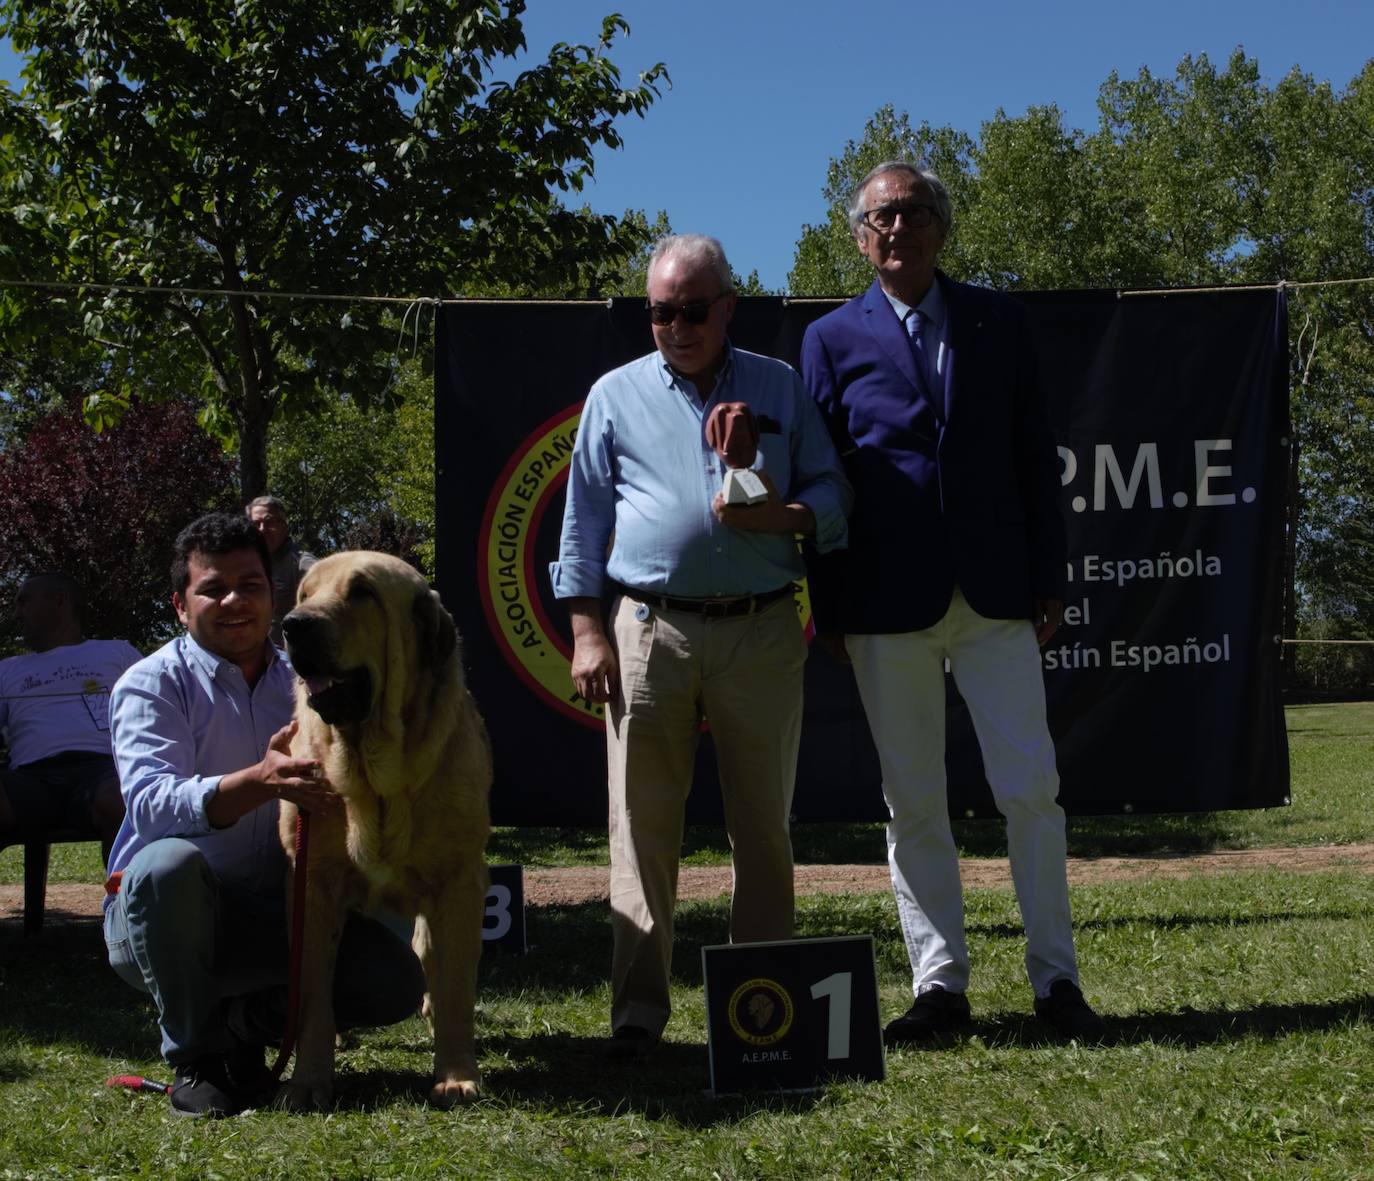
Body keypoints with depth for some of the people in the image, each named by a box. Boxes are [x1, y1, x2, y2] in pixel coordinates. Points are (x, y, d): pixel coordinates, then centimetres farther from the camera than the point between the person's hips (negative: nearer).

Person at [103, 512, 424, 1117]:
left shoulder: (300, 683, 8)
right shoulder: (152, 683, -9)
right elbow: (151, 804, -27)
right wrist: (261, 782, -44)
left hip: (276, 914, 4)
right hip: (163, 912, -4)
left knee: (395, 983, -17)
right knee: (168, 863, -38)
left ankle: (239, 1022, 7)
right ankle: (194, 1057, -16)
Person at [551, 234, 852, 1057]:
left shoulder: (781, 388, 12)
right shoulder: (617, 395, 11)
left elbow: (833, 490, 12)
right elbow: (584, 518, 10)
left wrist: (782, 517, -11)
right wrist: (587, 631, 1)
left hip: (763, 630, 1)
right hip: (649, 629, 0)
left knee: (765, 823, 4)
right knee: (644, 824, -2)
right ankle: (639, 1010, 3)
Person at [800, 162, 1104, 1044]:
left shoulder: (998, 320, 9)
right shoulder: (833, 339, 6)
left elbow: (1035, 454, 9)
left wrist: (1049, 578, 2)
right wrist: (830, 609, 0)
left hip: (996, 596, 1)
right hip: (889, 606, 0)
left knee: (1032, 790, -1)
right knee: (913, 805, 5)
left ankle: (1055, 978, 10)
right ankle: (940, 986, 13)